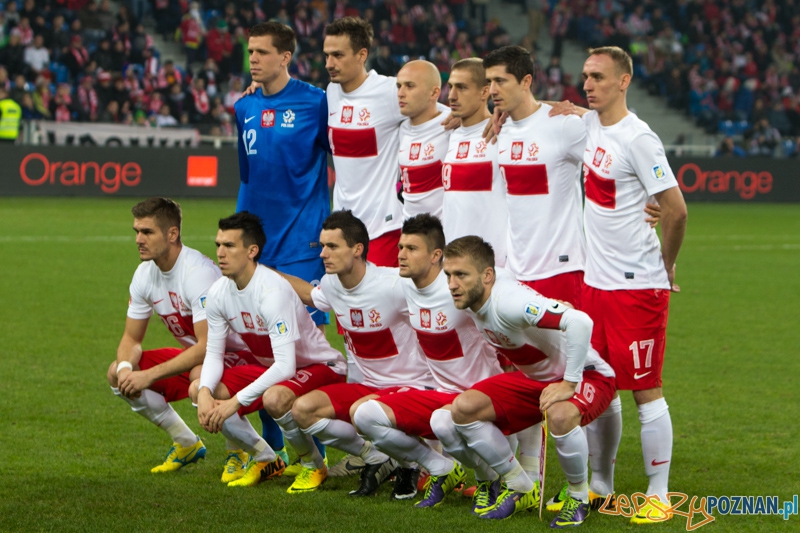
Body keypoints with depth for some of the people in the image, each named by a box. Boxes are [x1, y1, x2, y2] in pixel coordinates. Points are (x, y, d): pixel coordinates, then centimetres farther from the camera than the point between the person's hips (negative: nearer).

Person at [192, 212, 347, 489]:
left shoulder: (273, 291, -30)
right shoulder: (219, 292, -7)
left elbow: (285, 365, -34)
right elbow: (214, 353, 0)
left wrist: (236, 401, -36)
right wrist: (205, 392, -21)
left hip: (318, 366, -8)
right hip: (269, 367, 8)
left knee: (274, 398, -39)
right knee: (198, 389, -7)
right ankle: (266, 460, 8)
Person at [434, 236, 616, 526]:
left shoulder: (509, 301, -33)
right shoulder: (471, 301, -7)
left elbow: (580, 322, -43)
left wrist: (569, 384, -35)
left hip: (586, 375, -8)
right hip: (535, 378, 8)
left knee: (560, 416, -41)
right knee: (462, 409, -11)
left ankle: (579, 496, -13)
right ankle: (521, 489, 6)